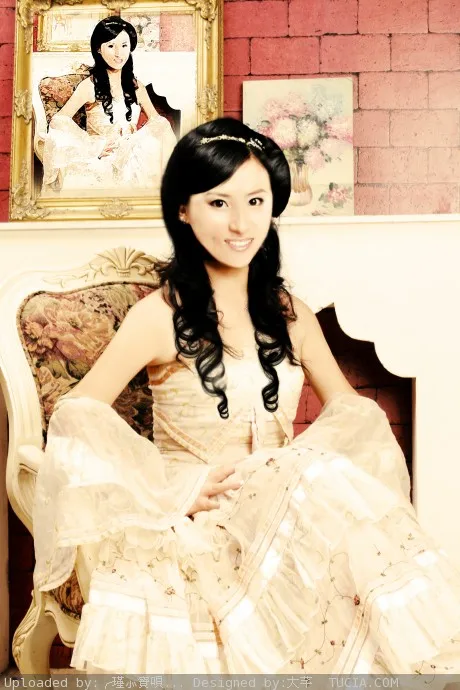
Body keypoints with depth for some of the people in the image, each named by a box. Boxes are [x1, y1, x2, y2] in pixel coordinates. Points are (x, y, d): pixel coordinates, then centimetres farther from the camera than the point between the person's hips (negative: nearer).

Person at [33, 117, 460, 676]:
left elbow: (352, 410, 9)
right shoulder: (161, 315, -6)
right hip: (193, 528, -4)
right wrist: (179, 493, -18)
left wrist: (298, 464, -11)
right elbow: (75, 421, -11)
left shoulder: (290, 314, 9)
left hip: (286, 514, 4)